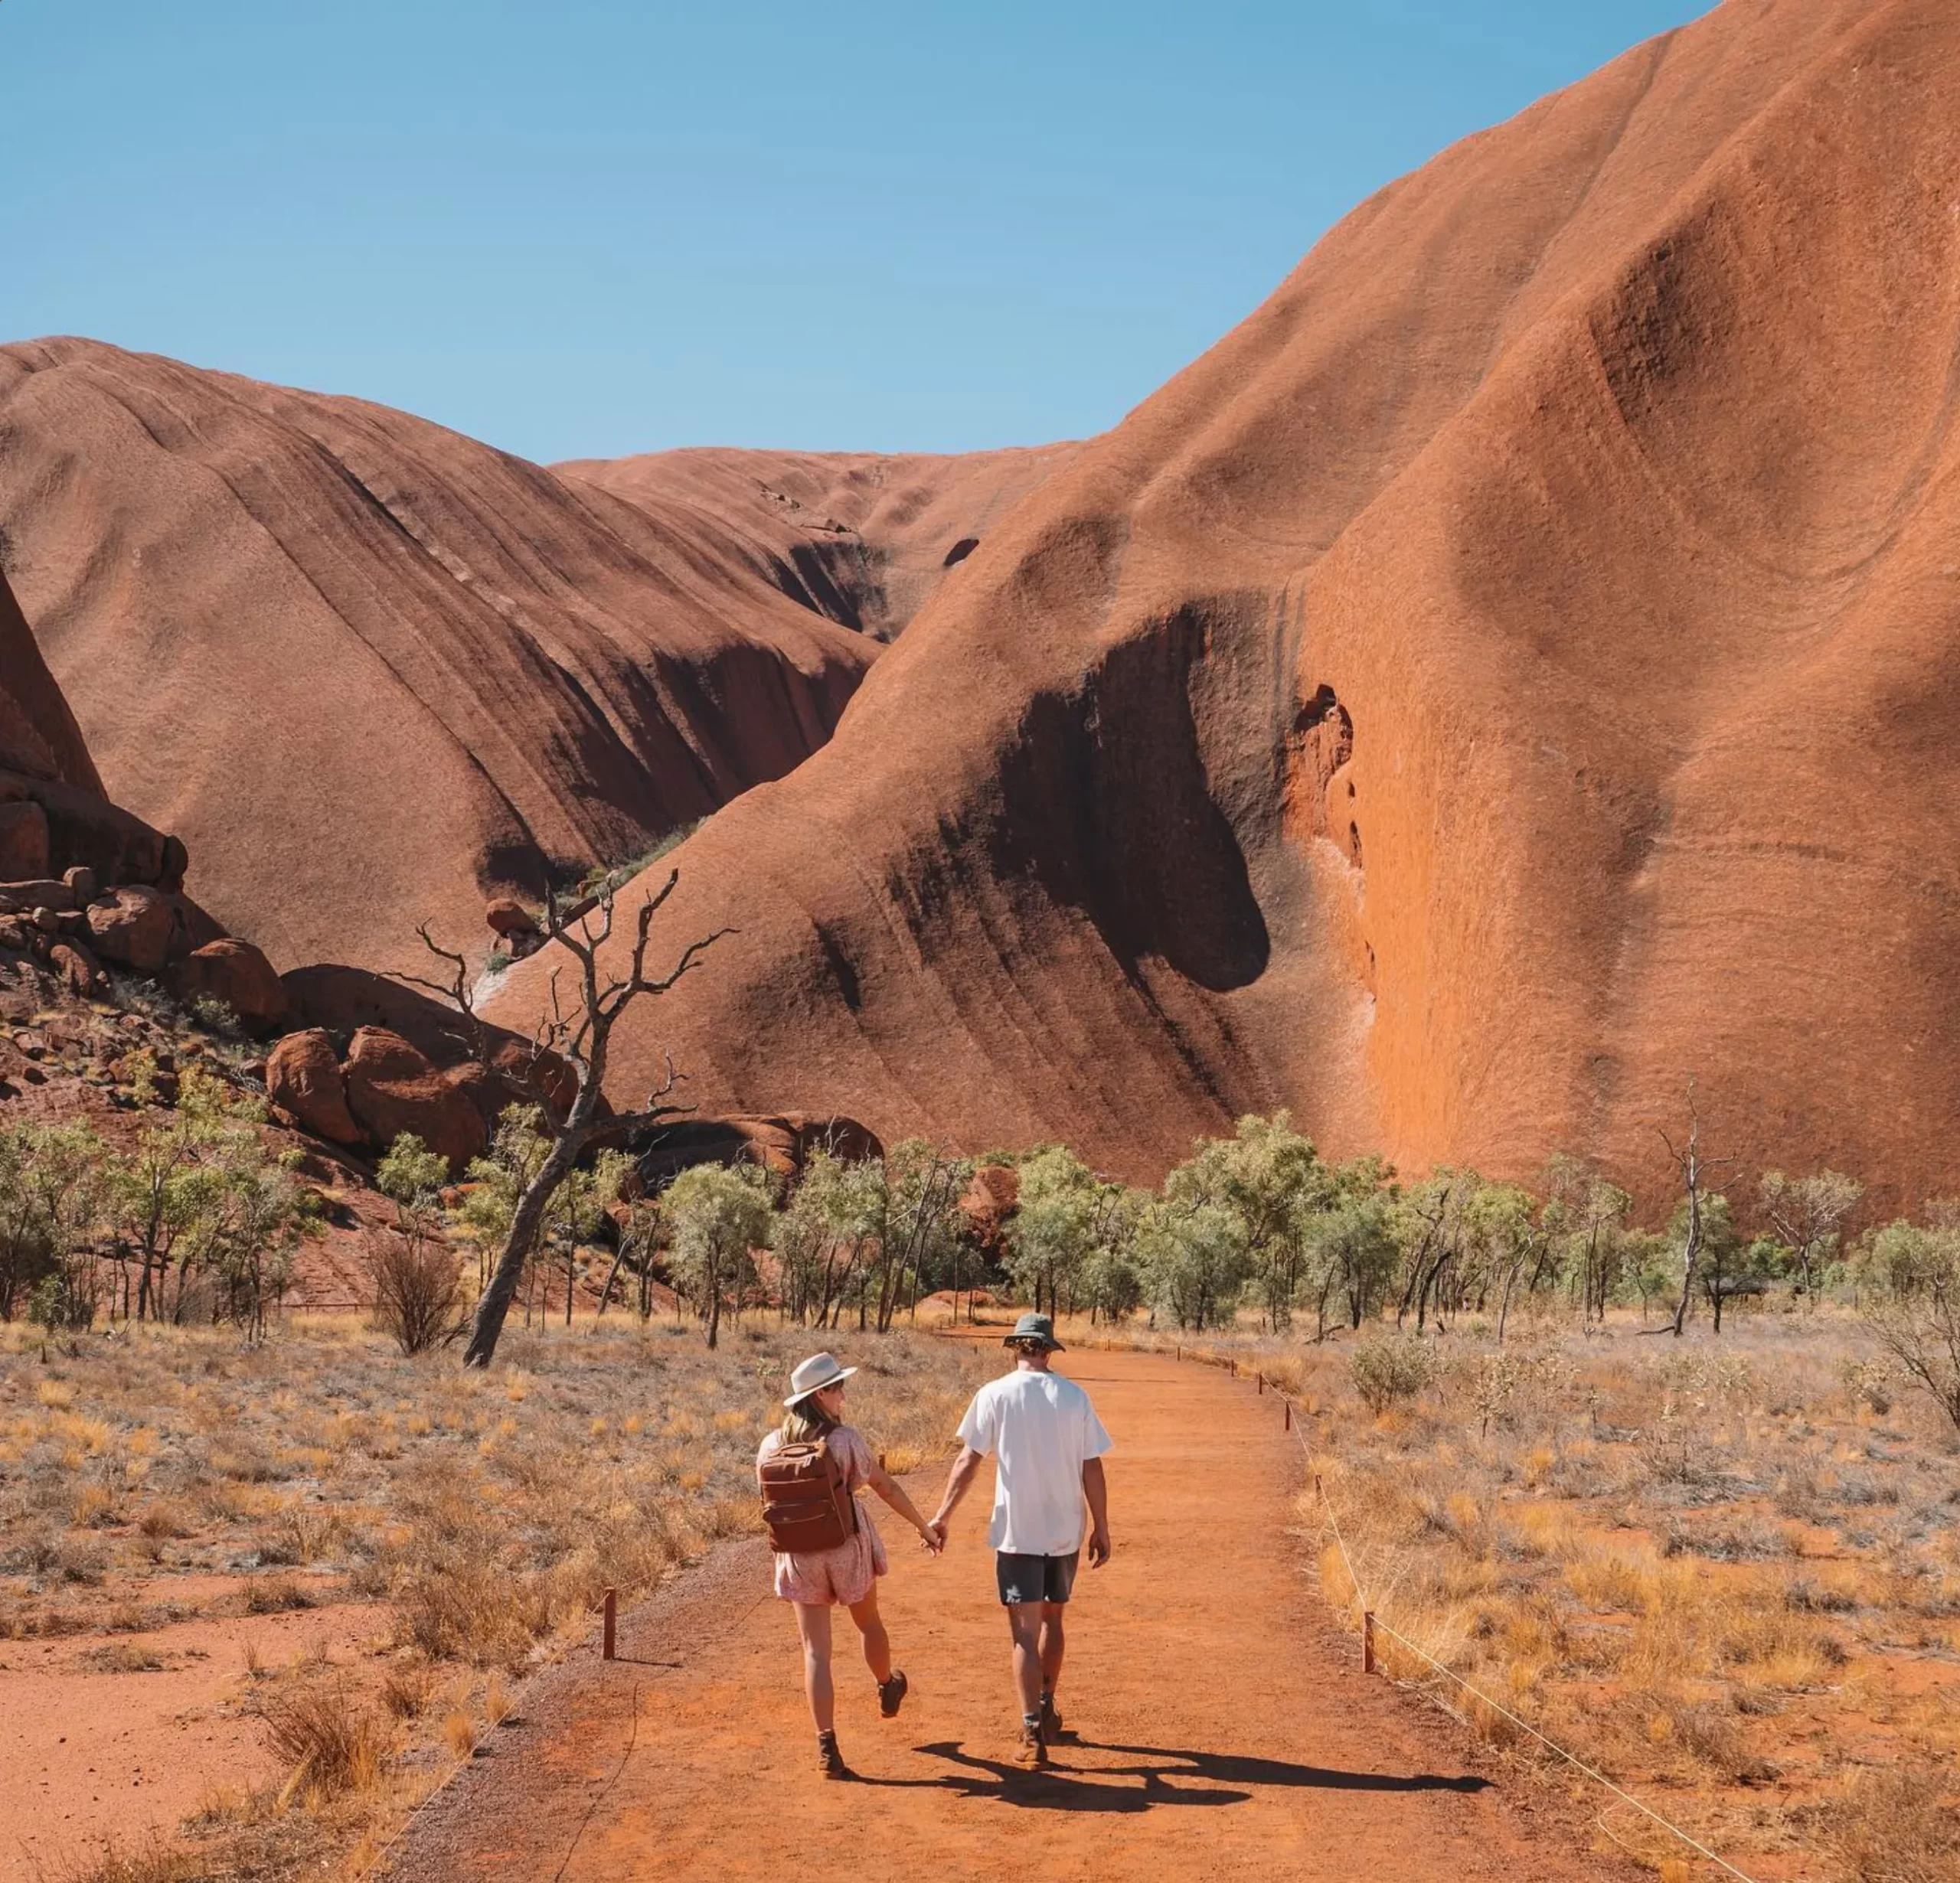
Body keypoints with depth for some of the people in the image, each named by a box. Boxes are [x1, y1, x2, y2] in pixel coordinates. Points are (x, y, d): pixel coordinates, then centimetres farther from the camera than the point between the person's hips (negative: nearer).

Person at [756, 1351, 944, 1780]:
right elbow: (888, 1488, -5)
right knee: (869, 1623, 26)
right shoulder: (846, 1439, -13)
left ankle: (827, 1747, -5)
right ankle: (888, 1690, 52)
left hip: (799, 1555, 2)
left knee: (816, 1651, 3)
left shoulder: (771, 1447, -4)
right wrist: (924, 1528, 8)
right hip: (848, 1548, -2)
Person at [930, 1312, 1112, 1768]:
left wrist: (943, 1516, 1)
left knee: (1026, 1632, -2)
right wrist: (1102, 1529, 8)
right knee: (1052, 1618, 22)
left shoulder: (994, 1395, -6)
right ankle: (1047, 1712, 33)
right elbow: (1092, 1469, 1)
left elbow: (968, 1461, -7)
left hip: (1017, 1532, -3)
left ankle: (1033, 1733, -11)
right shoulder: (1075, 1397, 0)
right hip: (1066, 1530, 3)